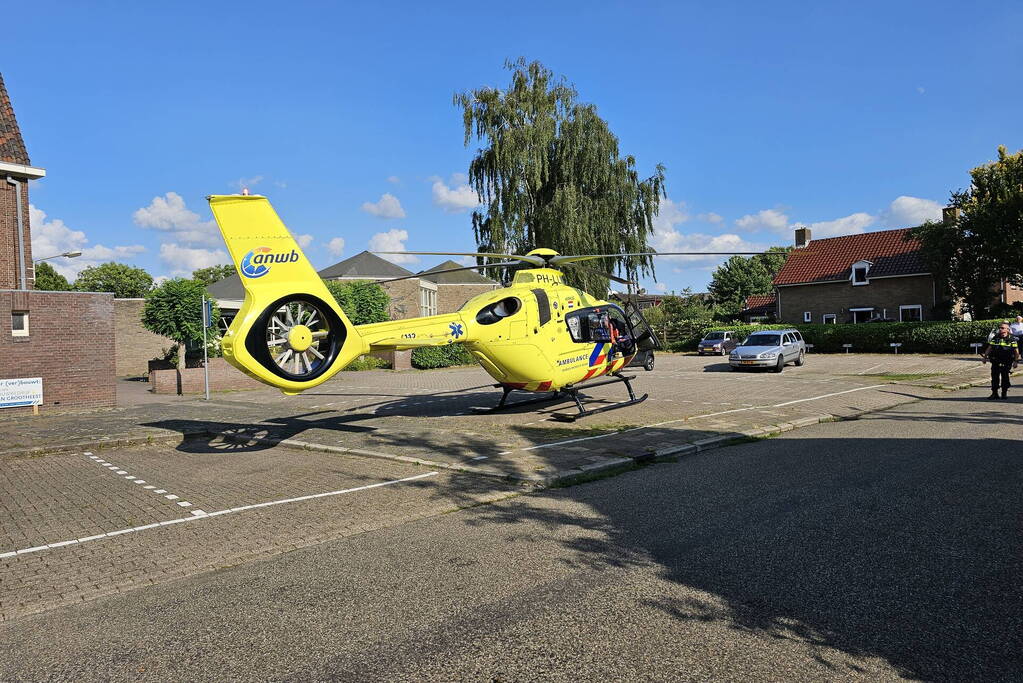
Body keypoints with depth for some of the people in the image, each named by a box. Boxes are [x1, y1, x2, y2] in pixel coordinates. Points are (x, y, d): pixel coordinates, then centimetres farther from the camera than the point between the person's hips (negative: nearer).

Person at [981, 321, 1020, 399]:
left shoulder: (1012, 339, -2)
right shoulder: (995, 338, 6)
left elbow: (1016, 351, -2)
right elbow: (989, 348, 11)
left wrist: (1016, 361, -8)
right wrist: (985, 357, 5)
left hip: (1006, 363, -2)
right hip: (995, 362, 2)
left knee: (1005, 377, 5)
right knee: (995, 377, 1)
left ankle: (1005, 393, 17)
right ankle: (994, 393, 7)